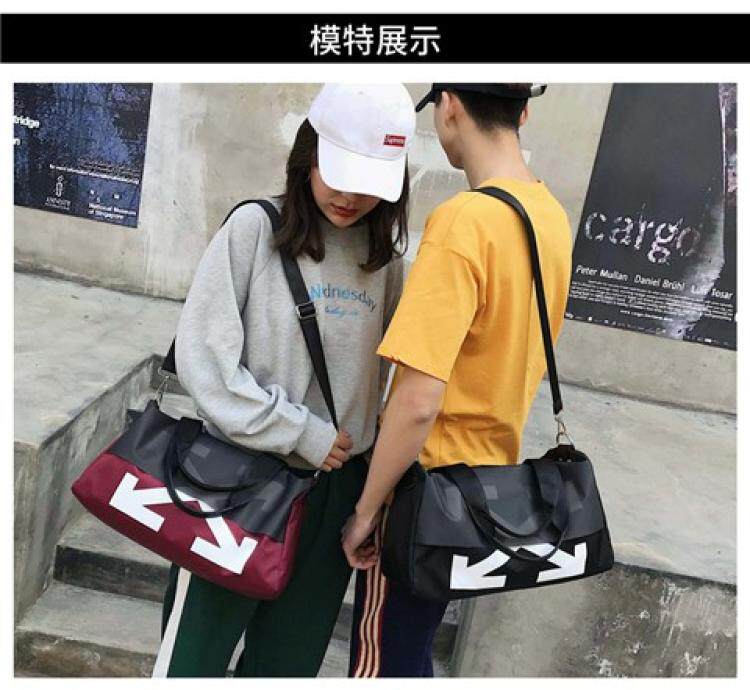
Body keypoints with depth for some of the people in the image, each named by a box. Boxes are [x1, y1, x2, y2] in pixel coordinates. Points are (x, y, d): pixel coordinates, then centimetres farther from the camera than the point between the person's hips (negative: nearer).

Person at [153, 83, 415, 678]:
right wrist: (301, 434, -12)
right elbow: (203, 359, -13)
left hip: (336, 487, 4)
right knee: (195, 650, 9)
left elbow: (380, 370, 10)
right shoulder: (256, 228, -9)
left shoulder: (385, 255, 3)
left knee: (288, 658, 18)